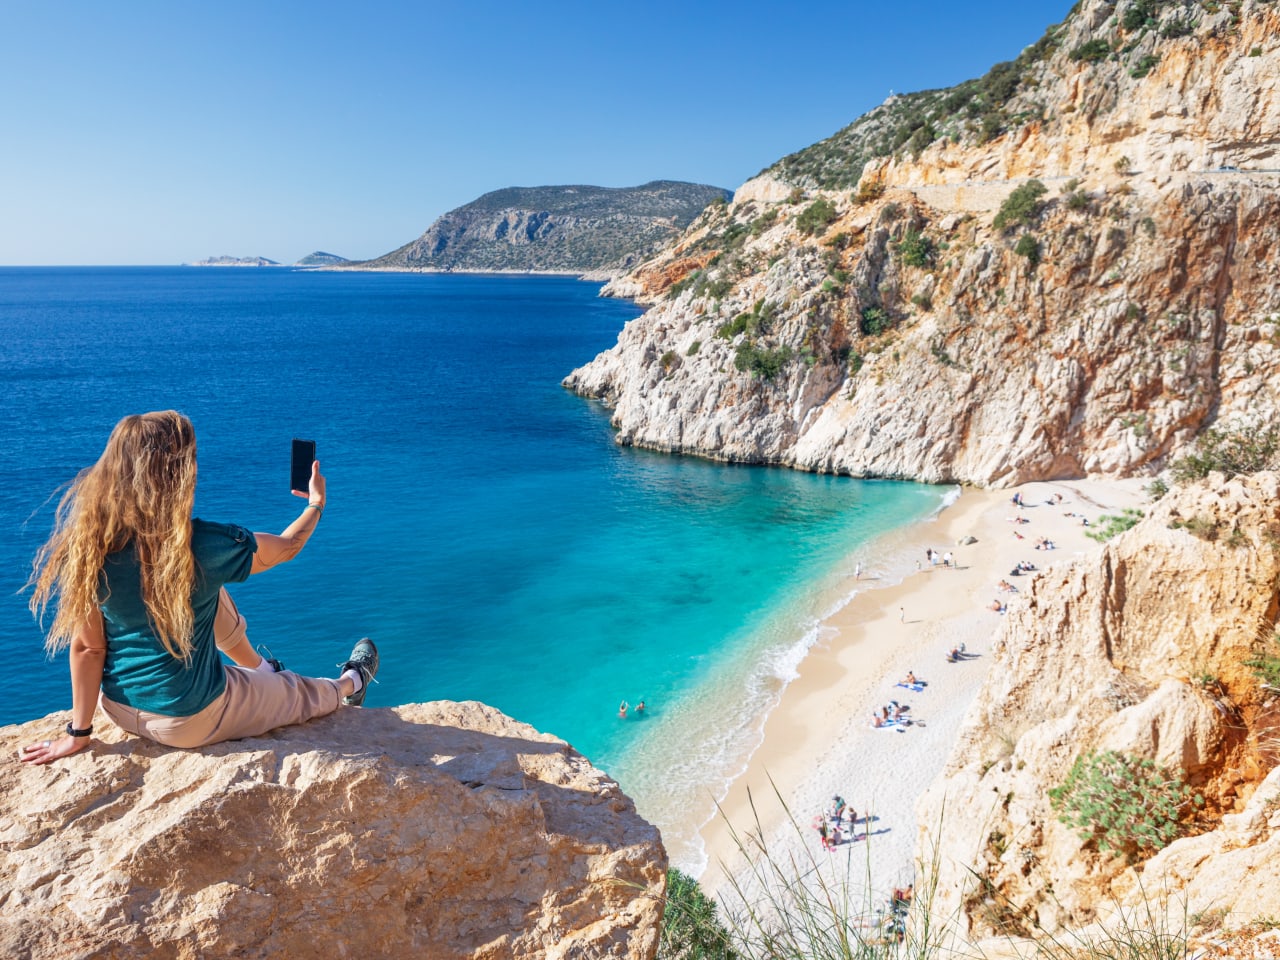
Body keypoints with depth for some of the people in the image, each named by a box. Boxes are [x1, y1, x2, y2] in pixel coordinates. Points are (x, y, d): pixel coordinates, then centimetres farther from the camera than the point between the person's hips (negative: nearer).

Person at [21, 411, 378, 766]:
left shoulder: (87, 544, -16)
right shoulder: (205, 545, -26)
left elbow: (87, 647, -9)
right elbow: (289, 546, -7)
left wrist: (78, 733, 2)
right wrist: (317, 503, 13)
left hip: (119, 709, 5)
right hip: (189, 722, -5)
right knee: (296, 692, 25)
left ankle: (262, 669, 46)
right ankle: (348, 685, 57)